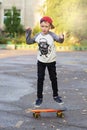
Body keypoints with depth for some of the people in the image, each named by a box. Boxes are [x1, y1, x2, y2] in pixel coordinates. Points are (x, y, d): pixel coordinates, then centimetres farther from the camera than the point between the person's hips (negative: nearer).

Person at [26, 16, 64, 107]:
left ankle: (55, 95, 28)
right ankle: (39, 97, 15)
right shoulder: (38, 36, -6)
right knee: (40, 79, 5)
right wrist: (28, 34, -13)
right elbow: (29, 42, 2)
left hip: (51, 61, -2)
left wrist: (61, 38, -59)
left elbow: (59, 40, -36)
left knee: (53, 78, 11)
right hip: (41, 61, 2)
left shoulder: (52, 35, -19)